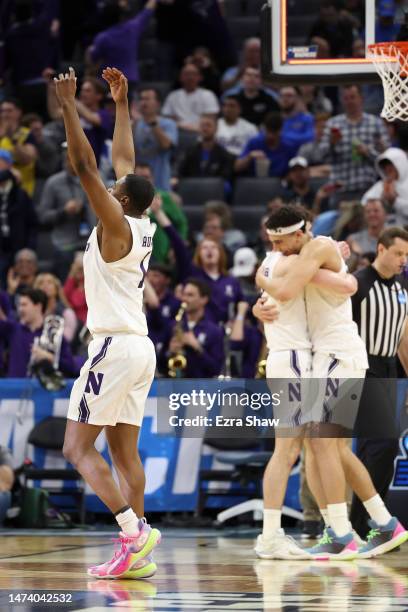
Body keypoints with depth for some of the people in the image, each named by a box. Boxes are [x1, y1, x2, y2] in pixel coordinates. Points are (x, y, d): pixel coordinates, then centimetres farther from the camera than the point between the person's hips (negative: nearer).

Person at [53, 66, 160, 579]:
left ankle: (134, 530, -20)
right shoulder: (142, 227, 10)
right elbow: (124, 160, 22)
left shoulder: (115, 225, -11)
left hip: (115, 346, -9)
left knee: (78, 447, -7)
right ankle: (136, 555, 2)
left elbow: (86, 167, -17)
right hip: (141, 348, 9)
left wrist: (69, 107, -16)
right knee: (124, 449, 7)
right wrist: (121, 104, 27)